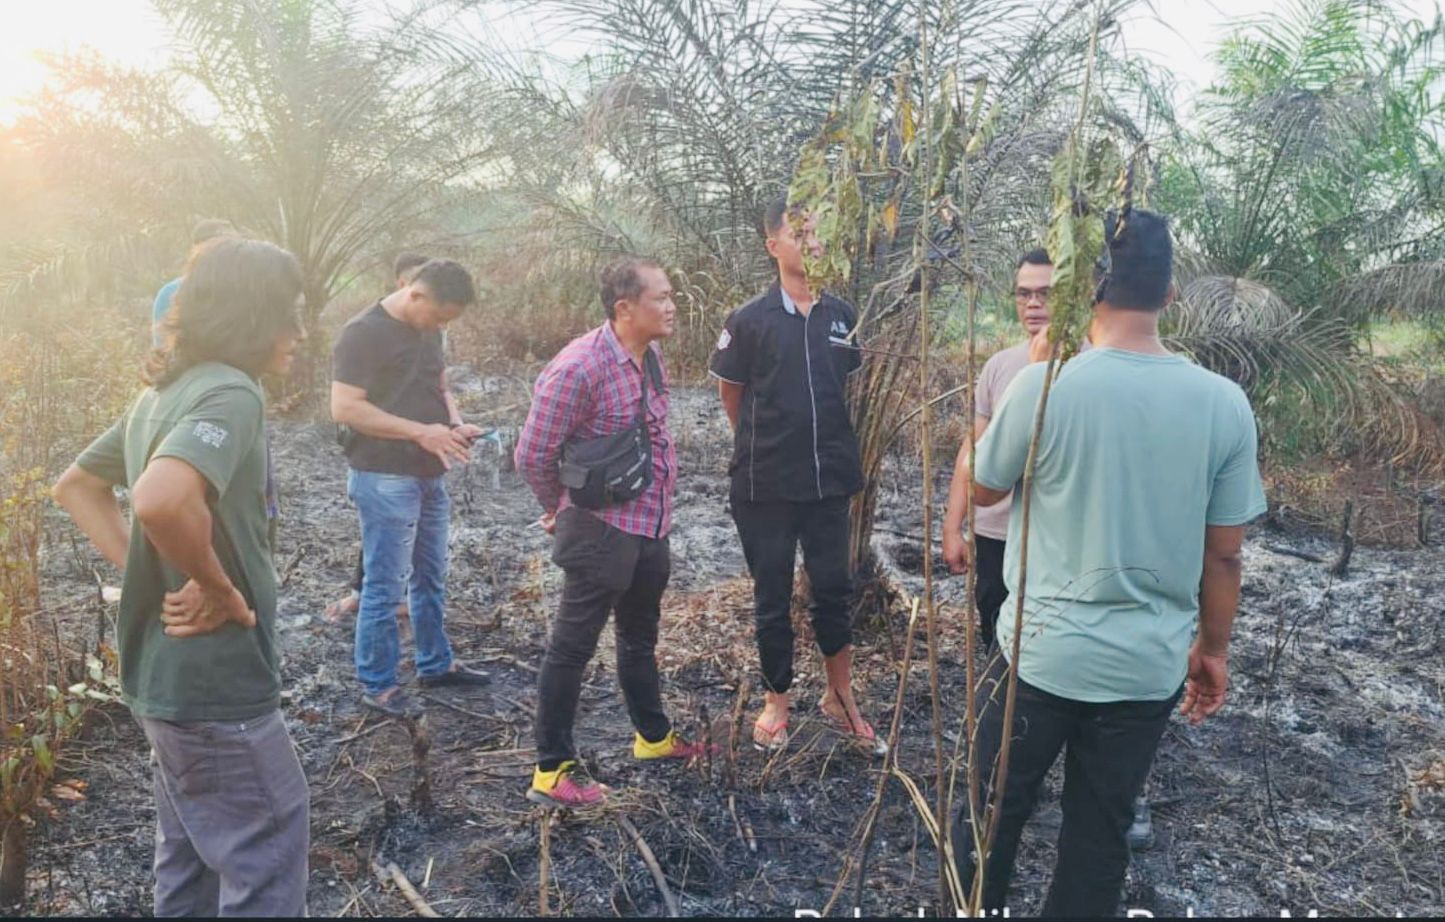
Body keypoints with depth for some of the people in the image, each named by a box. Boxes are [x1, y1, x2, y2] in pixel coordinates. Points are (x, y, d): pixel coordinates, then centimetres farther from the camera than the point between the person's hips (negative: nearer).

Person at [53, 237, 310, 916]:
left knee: (190, 860, 24)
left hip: (161, 675, 10)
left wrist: (146, 574, 9)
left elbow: (75, 486, 19)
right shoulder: (230, 393, -21)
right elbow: (160, 500, -39)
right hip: (217, 685, -10)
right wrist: (219, 589, -22)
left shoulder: (163, 392, 9)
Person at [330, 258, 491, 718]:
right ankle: (377, 684, 14)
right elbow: (344, 408, -21)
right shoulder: (363, 333, -15)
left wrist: (456, 425, -1)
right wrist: (421, 432, -23)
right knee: (385, 586, 0)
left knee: (430, 578, 18)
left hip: (428, 475, 8)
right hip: (385, 479, -8)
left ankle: (435, 663, 33)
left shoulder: (428, 331, 10)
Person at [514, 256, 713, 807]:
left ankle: (654, 736, 42)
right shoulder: (579, 368, -23)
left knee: (639, 637, 24)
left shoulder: (652, 357, 3)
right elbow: (532, 456, -17)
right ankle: (552, 769, 17)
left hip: (651, 525, 9)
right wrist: (563, 510, -1)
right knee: (572, 647, 4)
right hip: (602, 530, -8)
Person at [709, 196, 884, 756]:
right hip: (766, 485, -2)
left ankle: (839, 698, 28)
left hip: (829, 479, 3)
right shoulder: (749, 321, -7)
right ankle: (777, 703, 25)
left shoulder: (843, 317, 3)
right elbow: (731, 394, 4)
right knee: (772, 598, 9)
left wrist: (834, 442, 14)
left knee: (834, 588, 11)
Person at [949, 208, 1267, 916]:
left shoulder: (1045, 384, -16)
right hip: (1153, 666, 3)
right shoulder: (1225, 403, -6)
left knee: (994, 810, 16)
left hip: (1043, 653, -3)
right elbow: (1224, 555, 2)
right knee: (1102, 828, 18)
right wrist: (1212, 649, 17)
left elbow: (983, 491, 2)